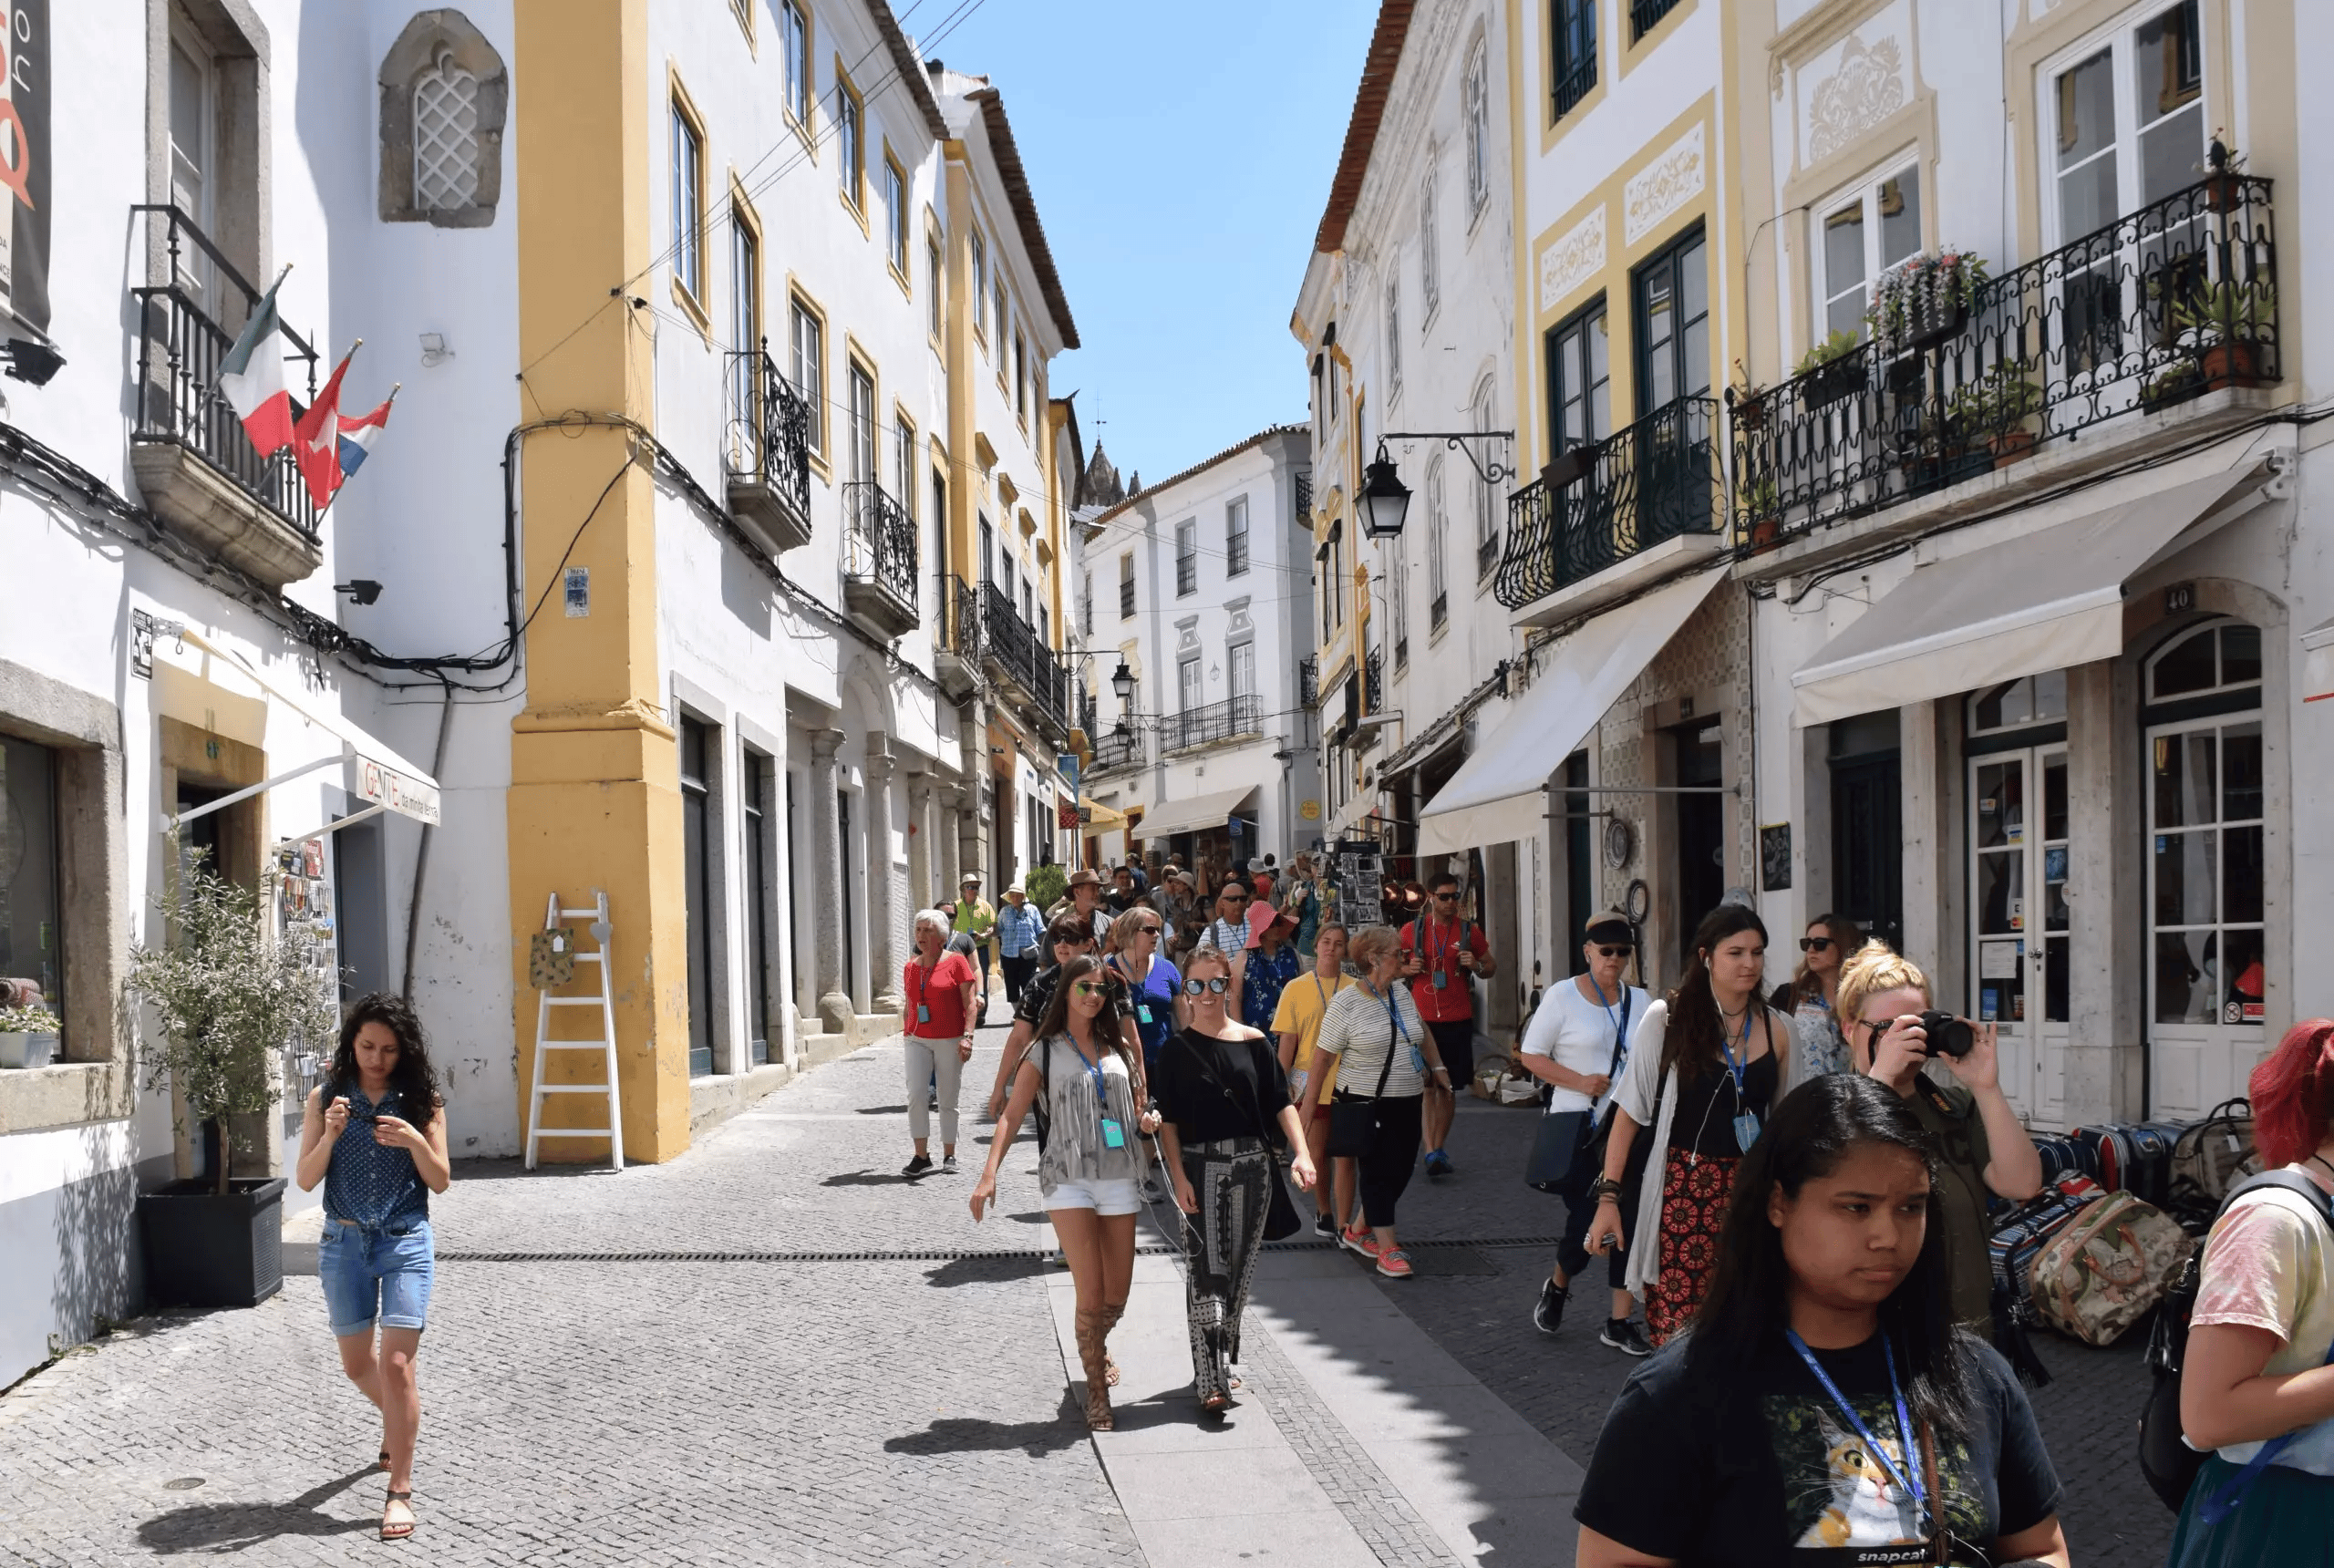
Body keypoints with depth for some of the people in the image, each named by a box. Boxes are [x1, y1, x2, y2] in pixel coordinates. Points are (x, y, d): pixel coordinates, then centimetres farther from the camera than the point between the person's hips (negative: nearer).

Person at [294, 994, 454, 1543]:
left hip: (405, 1241, -2)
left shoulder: (422, 1099, -3)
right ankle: (399, 1420, 48)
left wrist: (415, 1141, -20)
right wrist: (330, 1135, -20)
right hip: (344, 1242, 3)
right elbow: (305, 1180, -2)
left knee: (396, 1365, -10)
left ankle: (400, 1491, -3)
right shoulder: (326, 1096, 0)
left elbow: (441, 1182, -1)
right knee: (357, 1365, 16)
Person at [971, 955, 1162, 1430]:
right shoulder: (1045, 1052, 1)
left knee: (1118, 1296, 8)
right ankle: (1097, 1393, 6)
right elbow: (1012, 1116, -4)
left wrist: (1147, 1121, -1)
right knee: (1091, 1295, -10)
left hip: (1119, 1178, 4)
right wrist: (989, 1173, -17)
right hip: (1069, 1180, -4)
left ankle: (1095, 1346, 41)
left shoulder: (1118, 1049, 14)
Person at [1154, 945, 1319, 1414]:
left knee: (1239, 1269, 10)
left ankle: (1222, 1360, 26)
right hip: (1201, 1166, -3)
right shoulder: (1177, 1050, 0)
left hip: (1252, 1165, 3)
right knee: (1206, 1270, -10)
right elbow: (1168, 1121, -1)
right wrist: (1179, 1177, -10)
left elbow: (1281, 1103, 4)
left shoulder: (1253, 1042, 5)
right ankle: (1212, 1381, -14)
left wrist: (1301, 1153, -8)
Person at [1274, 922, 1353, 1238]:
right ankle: (1323, 1212, 32)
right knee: (1316, 1155, 10)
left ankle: (1343, 1226, -1)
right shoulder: (1296, 989, 3)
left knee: (1344, 1157, -4)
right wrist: (1282, 1082, -3)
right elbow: (1287, 1040, 2)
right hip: (1310, 1086, 1)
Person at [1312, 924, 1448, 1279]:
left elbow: (1422, 1031, 25)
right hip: (1366, 1101, -7)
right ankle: (1387, 1249, 3)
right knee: (1378, 1171, -5)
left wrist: (1438, 1067, 19)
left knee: (1401, 1169, 9)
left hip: (1407, 1100, 7)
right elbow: (1322, 1056, -10)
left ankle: (1358, 1232, 26)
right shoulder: (1345, 1003, -12)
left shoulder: (1401, 992, 7)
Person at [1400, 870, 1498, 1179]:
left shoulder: (1469, 931, 4)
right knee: (1427, 1086, -9)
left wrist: (1476, 965, -8)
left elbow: (1492, 966, 14)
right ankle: (1431, 1152, -13)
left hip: (1458, 1021, 2)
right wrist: (1407, 968, -9)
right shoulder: (1412, 930, 2)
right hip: (1422, 1019, -2)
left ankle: (1438, 1149, 20)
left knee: (1449, 1087, 8)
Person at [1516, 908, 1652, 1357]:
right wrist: (1579, 1081, -15)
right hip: (1578, 1125, -4)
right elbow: (1531, 1056, -4)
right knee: (1585, 1220, -4)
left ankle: (1620, 1320, 11)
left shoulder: (1640, 1001, 10)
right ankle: (1557, 1286, 28)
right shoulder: (1562, 996, -4)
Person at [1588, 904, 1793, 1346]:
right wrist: (1608, 1197, -8)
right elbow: (1630, 1111, -3)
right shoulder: (1666, 1019, -5)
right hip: (1681, 1189, -3)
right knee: (1678, 1334, -7)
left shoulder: (1774, 1030, 6)